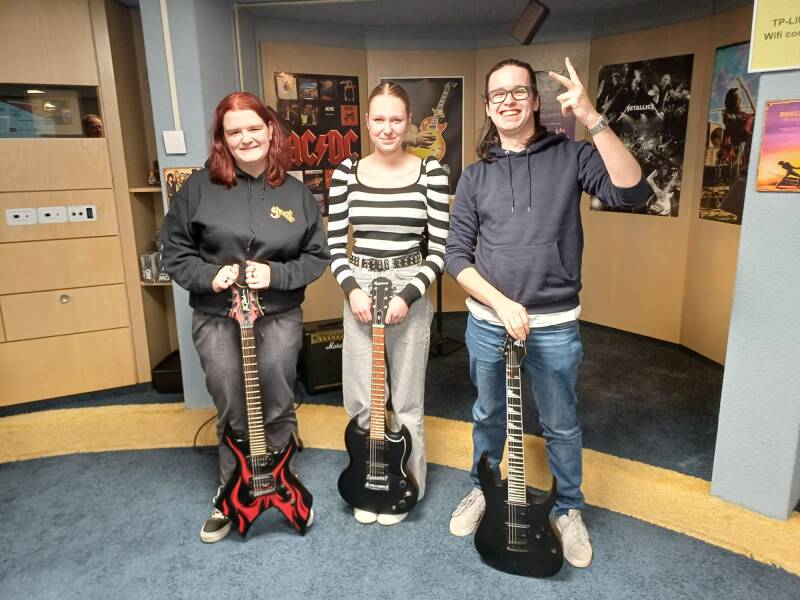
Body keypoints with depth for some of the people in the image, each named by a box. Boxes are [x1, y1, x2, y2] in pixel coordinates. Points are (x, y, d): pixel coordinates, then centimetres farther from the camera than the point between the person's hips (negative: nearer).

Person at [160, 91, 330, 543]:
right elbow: (175, 251, 1)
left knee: (278, 409, 11)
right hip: (216, 319, 0)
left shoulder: (296, 193, -1)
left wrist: (277, 274, -15)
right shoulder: (200, 187, -3)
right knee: (233, 414, 10)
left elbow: (318, 256, 1)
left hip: (280, 318, 1)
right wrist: (208, 275, -16)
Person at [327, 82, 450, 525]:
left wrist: (407, 295, -16)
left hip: (410, 293, -2)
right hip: (359, 291, 2)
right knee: (363, 400, 9)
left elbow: (440, 249, -6)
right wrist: (351, 289, -13)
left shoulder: (431, 172, -4)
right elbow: (335, 245, 3)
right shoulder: (346, 172, 2)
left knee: (405, 399, 8)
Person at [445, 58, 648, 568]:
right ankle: (483, 491, 44)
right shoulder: (476, 176, 2)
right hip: (488, 322, 2)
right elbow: (456, 256, -1)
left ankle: (570, 510, 38)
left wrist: (592, 118, -26)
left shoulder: (570, 156, -3)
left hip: (555, 326, -2)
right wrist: (501, 303, -15)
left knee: (561, 425, 14)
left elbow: (632, 192, -19)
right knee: (488, 415, 20)